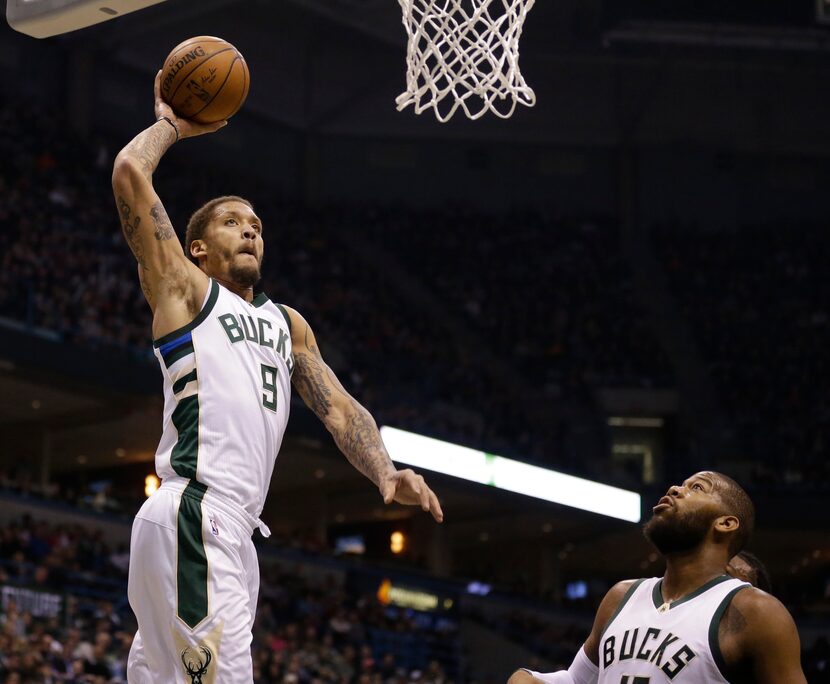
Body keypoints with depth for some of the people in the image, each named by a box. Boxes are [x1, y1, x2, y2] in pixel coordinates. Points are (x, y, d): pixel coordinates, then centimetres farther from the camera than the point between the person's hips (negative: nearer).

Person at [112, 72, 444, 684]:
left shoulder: (289, 324, 29)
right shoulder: (183, 288, 9)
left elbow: (339, 407, 19)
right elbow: (130, 172, -1)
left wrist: (385, 473, 2)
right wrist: (171, 125, 17)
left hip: (234, 530, 8)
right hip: (193, 514, -8)